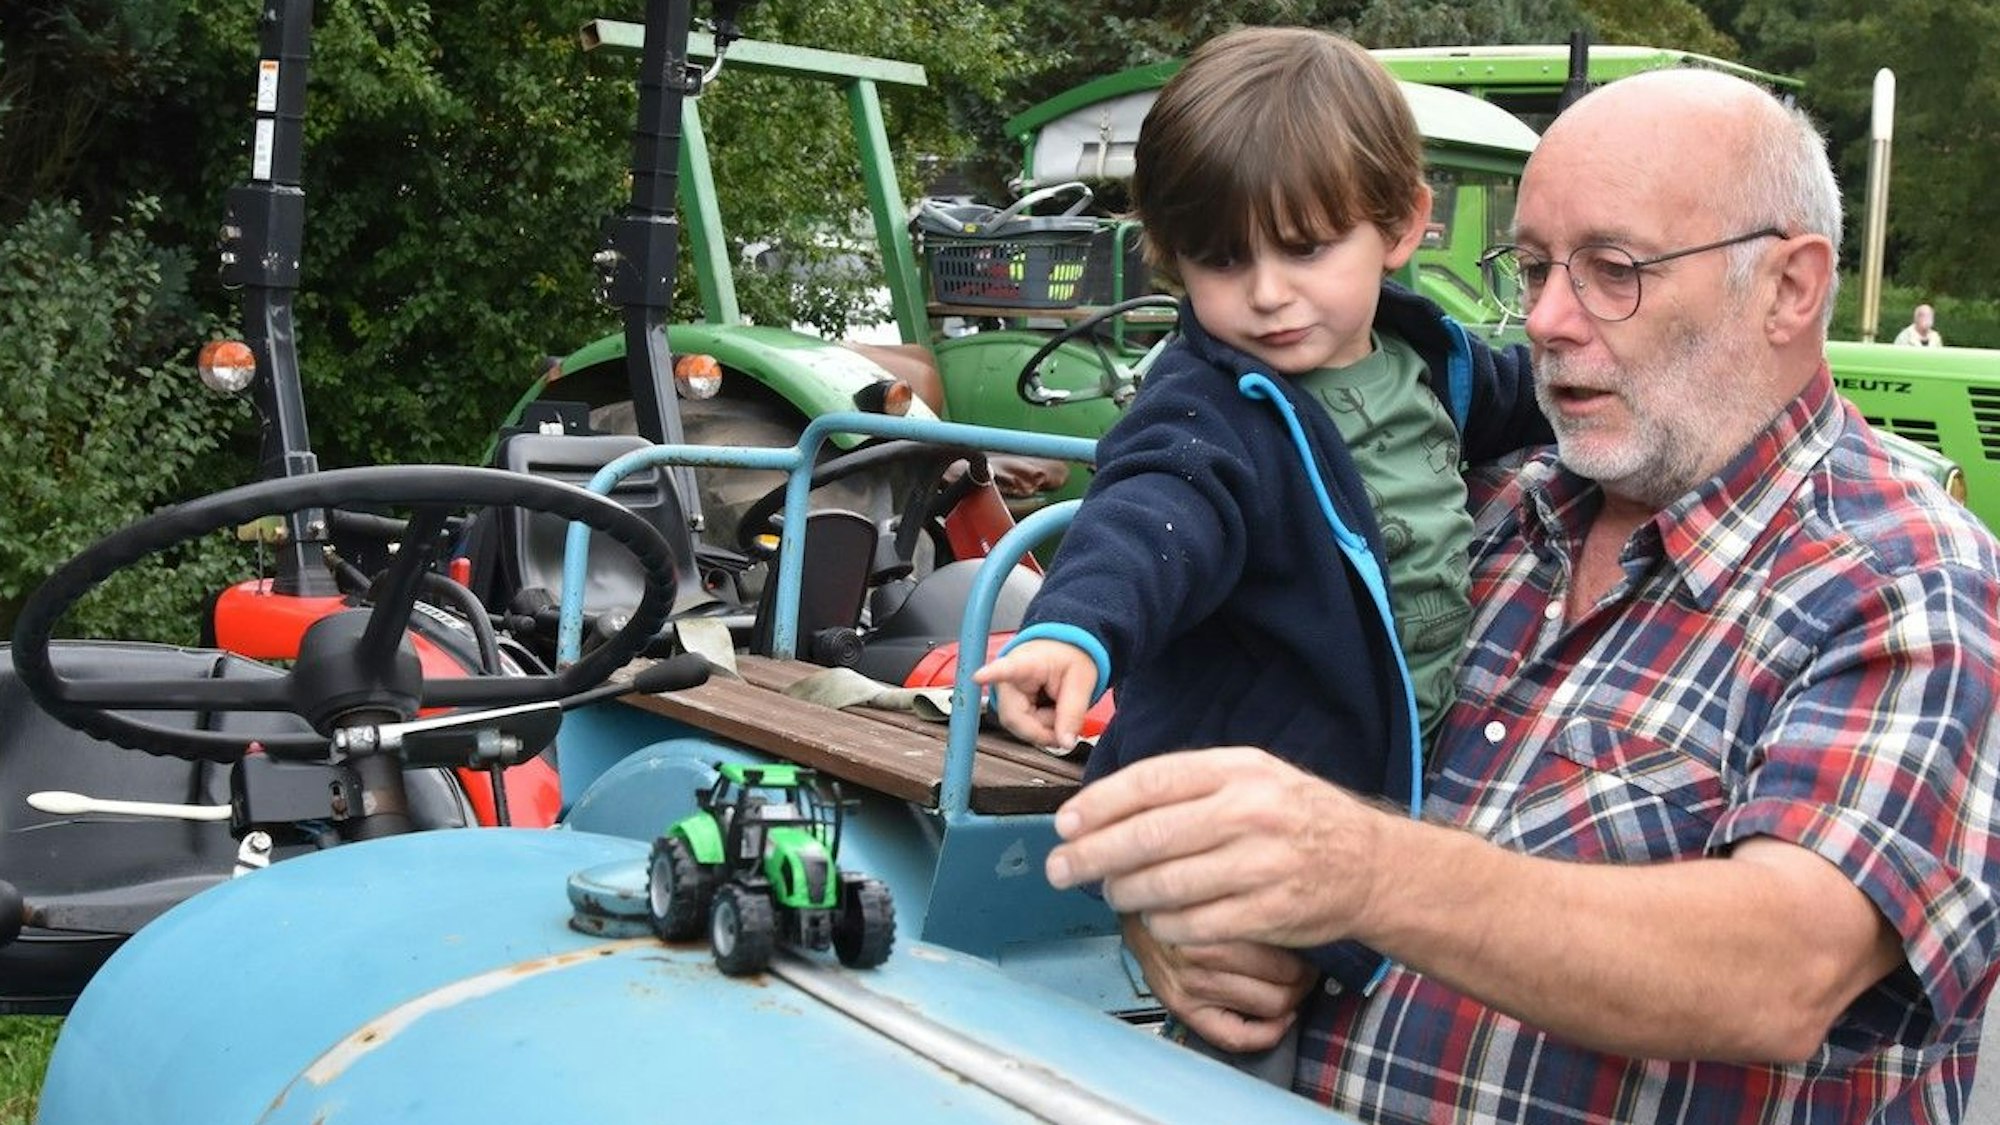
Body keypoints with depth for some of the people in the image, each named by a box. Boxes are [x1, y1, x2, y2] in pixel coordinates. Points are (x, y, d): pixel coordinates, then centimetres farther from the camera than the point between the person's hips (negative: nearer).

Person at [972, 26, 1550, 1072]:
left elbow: (1517, 397, 28)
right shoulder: (1209, 412, -20)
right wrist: (1079, 625, -60)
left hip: (1423, 783, 7)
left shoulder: (1425, 358, 4)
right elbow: (1157, 515, -42)